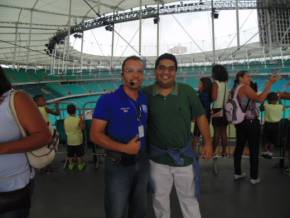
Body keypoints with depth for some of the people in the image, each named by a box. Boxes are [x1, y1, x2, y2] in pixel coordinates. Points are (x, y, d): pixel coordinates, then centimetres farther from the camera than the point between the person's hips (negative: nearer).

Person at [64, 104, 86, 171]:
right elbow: (83, 128, -7)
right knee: (79, 154, 13)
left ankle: (71, 165, 30)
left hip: (69, 140, 3)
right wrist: (82, 121, 3)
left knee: (70, 154, 17)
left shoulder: (65, 120, -6)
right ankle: (80, 165, 24)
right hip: (78, 140, -3)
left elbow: (65, 130, 4)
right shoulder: (78, 120, -18)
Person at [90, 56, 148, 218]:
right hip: (119, 164, -5)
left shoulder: (146, 100, 1)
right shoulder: (108, 100, -14)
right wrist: (124, 148, -23)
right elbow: (95, 135, -16)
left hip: (143, 162, 5)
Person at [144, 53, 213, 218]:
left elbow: (200, 117, -2)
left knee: (189, 199, 18)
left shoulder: (187, 91, -11)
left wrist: (208, 142, -2)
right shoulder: (146, 93, -9)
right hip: (157, 157, 1)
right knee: (160, 198, 22)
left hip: (184, 155, -1)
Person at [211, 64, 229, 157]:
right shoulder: (225, 83, 11)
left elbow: (214, 98, -16)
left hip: (218, 109, -6)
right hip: (225, 109, 6)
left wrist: (210, 97, 2)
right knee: (223, 131, 10)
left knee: (217, 132, -4)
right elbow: (228, 97, 15)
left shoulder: (215, 83, -9)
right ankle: (224, 151, 15)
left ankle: (213, 151, 1)